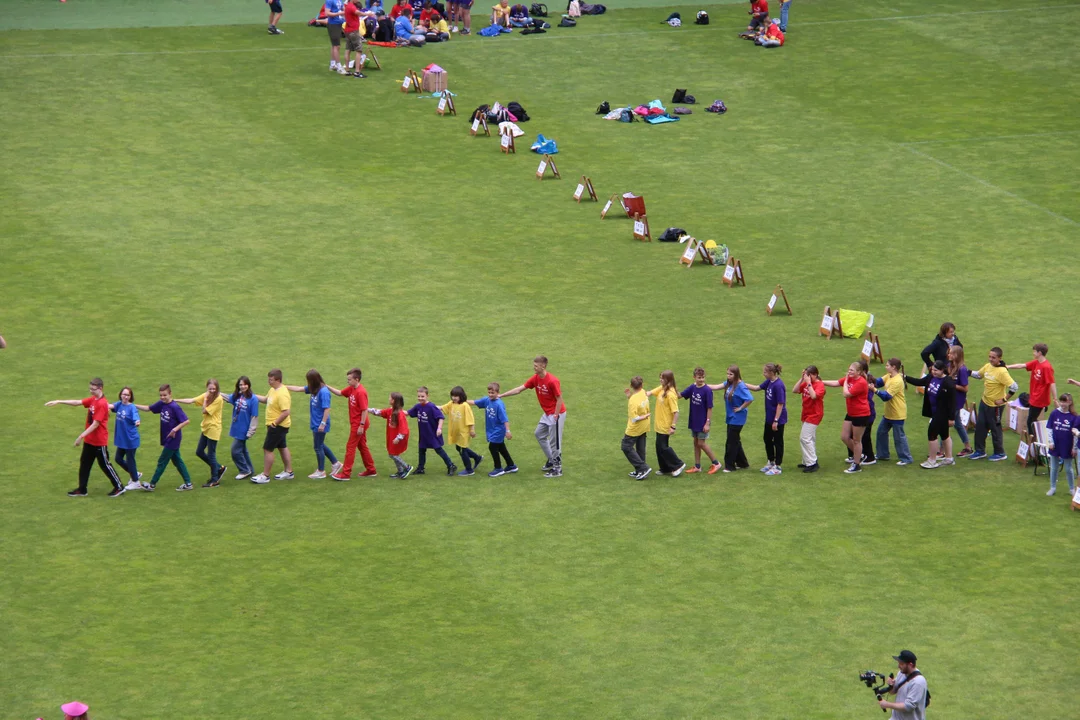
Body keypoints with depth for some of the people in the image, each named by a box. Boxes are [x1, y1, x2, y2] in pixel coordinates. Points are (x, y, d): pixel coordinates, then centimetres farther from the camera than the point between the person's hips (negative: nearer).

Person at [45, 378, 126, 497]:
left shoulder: (102, 404, -23)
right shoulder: (92, 400, 4)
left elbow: (95, 424, -24)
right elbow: (77, 403, 5)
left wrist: (82, 436, -25)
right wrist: (59, 402, -2)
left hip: (99, 441, -9)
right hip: (89, 440, 9)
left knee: (104, 464, 3)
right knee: (84, 464, 12)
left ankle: (119, 487, 16)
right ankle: (82, 490, 21)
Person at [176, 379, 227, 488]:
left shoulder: (218, 399, -16)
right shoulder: (206, 396, 5)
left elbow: (205, 411, -18)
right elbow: (191, 401, 0)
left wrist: (206, 399, -11)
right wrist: (175, 400, -6)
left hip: (213, 429, -8)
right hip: (205, 428, 8)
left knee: (211, 454, -1)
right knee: (199, 452, 12)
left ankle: (215, 480, 12)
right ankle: (219, 468, 26)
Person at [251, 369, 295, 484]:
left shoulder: (282, 394, -26)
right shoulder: (273, 390, 5)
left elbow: (286, 412, -31)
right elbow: (265, 399, 23)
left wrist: (275, 423, -23)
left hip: (277, 426, -10)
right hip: (276, 425, 10)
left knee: (267, 449, -4)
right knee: (282, 447, 18)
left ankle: (265, 475, 4)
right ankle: (288, 472, 29)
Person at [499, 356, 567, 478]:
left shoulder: (552, 381, -24)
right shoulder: (535, 378, 0)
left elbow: (559, 399, -19)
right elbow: (519, 389, 4)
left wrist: (555, 416, -19)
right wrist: (500, 395, 1)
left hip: (556, 413, -9)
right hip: (547, 413, 9)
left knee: (554, 441, -3)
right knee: (539, 434, 20)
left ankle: (557, 469, 8)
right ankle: (551, 461, 32)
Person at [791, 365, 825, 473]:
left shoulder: (820, 385, -15)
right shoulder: (806, 383, 6)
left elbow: (814, 396, -31)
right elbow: (794, 390, 0)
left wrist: (809, 383, -25)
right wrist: (802, 379, -7)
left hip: (814, 415, -9)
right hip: (807, 414, 9)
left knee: (805, 438, -13)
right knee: (810, 439, 16)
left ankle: (812, 463, -12)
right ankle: (808, 462, 25)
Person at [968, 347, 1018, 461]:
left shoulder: (1002, 372, -24)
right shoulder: (987, 366, 0)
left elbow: (1014, 387, -29)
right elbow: (978, 375, 20)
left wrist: (1004, 400, -22)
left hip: (995, 405, -8)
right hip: (984, 402, 8)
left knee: (995, 429, 5)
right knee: (980, 427, 14)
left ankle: (1000, 453, 21)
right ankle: (980, 451, 28)